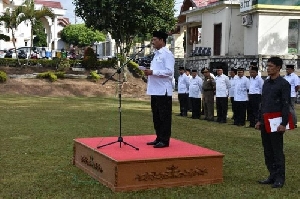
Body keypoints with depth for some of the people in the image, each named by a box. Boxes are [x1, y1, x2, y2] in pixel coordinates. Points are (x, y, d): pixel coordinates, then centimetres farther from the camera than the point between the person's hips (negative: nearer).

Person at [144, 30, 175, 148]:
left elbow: (169, 71, -19)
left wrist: (153, 72, -19)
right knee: (156, 116, 13)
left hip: (163, 91, -9)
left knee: (164, 116, -3)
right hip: (155, 90, 9)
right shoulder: (156, 54, 18)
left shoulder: (167, 54, -9)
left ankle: (165, 140, 1)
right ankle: (159, 138, 21)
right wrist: (149, 73, 6)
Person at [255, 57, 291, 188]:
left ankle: (280, 178, 5)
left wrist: (283, 123, -17)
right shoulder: (266, 83, 13)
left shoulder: (283, 84, -8)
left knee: (277, 151, -2)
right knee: (267, 151, 11)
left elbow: (286, 105, -12)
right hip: (265, 122, 7)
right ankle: (272, 175, 20)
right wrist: (260, 120, 15)